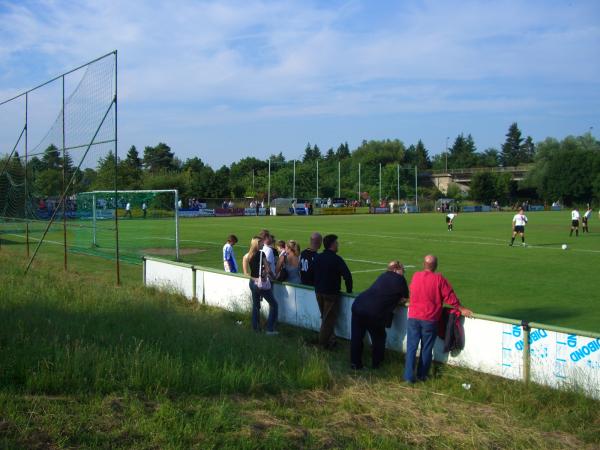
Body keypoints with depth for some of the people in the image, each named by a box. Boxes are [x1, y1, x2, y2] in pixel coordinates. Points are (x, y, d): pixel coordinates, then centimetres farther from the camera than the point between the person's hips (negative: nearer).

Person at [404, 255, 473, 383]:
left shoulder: (415, 276, 1)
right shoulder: (439, 279, -9)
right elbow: (449, 296, -4)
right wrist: (461, 309, 9)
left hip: (413, 318, 2)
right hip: (430, 320, -2)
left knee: (411, 347, 7)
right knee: (426, 349, 12)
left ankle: (409, 376, 4)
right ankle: (421, 375, 19)